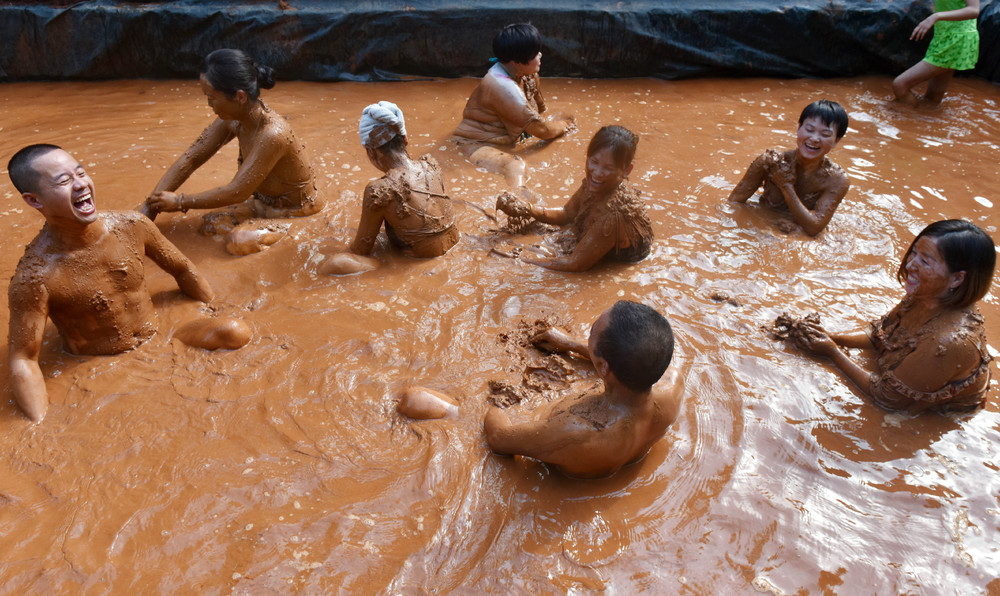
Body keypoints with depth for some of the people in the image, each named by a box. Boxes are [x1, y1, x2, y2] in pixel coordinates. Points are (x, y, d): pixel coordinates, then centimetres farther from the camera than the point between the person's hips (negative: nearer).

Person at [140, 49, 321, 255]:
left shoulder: (272, 135, -33)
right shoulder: (231, 121, -7)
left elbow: (236, 192, -27)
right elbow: (189, 160, -2)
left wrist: (179, 201, -16)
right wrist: (150, 206, -7)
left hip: (300, 216, -7)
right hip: (264, 205, 8)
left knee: (241, 242, -28)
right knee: (209, 226, -7)